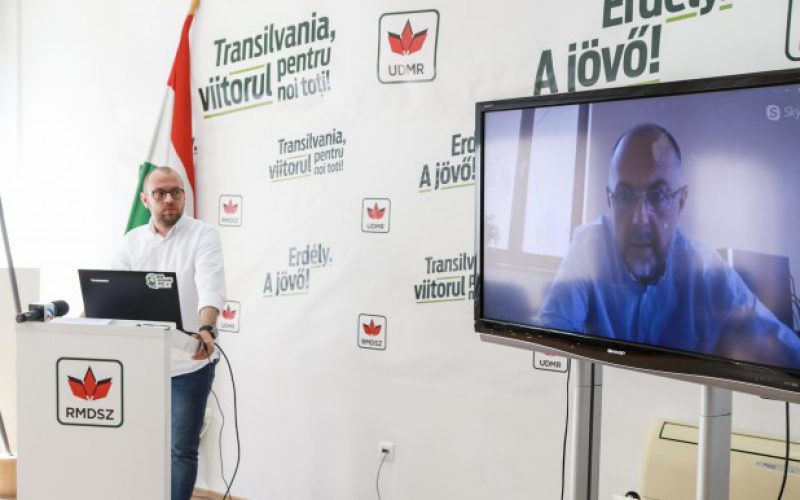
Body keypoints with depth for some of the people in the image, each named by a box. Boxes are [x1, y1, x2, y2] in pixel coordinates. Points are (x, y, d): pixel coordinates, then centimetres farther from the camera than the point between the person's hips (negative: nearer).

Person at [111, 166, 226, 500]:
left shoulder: (203, 236, -8)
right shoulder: (132, 241, 7)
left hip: (190, 361, -4)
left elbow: (211, 287, -23)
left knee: (182, 449, 4)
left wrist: (205, 329, -41)